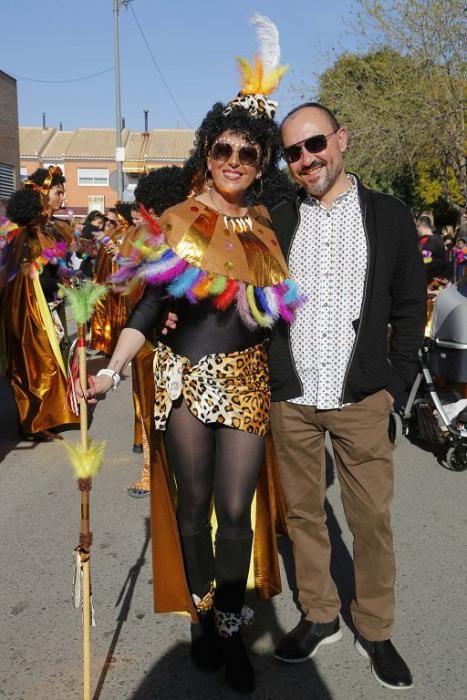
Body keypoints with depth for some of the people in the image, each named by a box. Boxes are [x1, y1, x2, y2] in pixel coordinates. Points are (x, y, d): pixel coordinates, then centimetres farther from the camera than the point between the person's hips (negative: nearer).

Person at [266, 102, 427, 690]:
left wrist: (393, 384, -2)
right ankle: (319, 616, 31)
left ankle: (374, 631, 26)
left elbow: (409, 310, 4)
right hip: (290, 399, 2)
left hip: (361, 400, -1)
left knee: (372, 518, 6)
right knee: (302, 512, 12)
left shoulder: (388, 217, 3)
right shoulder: (275, 222, 7)